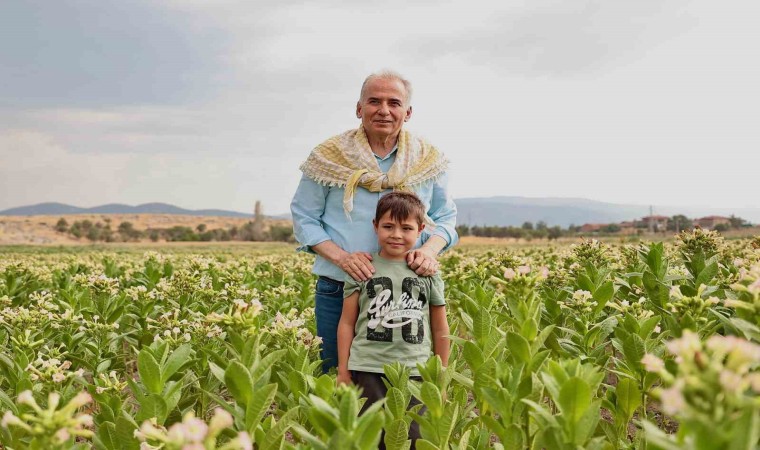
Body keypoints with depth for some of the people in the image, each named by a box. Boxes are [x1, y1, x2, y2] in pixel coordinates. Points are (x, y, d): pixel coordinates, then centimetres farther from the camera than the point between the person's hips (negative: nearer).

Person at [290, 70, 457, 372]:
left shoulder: (429, 162, 3)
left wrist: (429, 249, -11)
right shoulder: (329, 158, -3)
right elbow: (304, 218, 1)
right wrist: (341, 257, -15)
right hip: (339, 292, -1)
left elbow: (445, 218, 11)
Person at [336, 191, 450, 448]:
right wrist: (343, 371, 2)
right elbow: (347, 323, 5)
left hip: (415, 372, 1)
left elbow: (440, 330, 11)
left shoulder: (428, 273, 5)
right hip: (368, 371, -1)